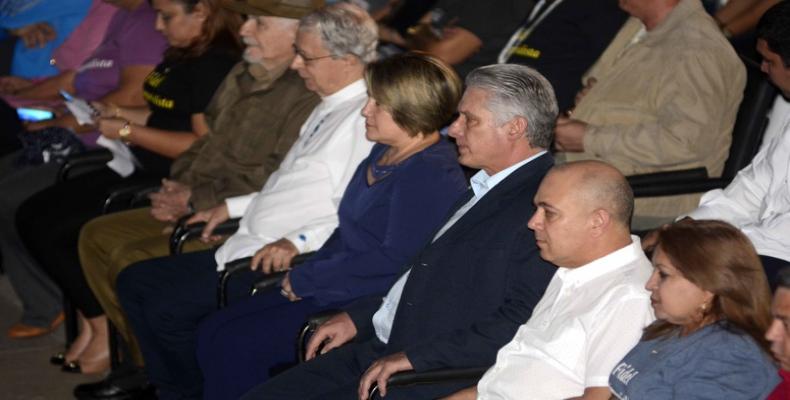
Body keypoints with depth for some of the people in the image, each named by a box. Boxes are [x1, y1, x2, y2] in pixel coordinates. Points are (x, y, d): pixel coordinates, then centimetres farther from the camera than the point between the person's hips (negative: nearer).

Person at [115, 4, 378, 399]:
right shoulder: (328, 109, 17)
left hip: (280, 264, -11)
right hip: (244, 248, 11)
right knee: (134, 282, 8)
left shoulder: (367, 118, -16)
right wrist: (233, 206, 23)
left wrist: (298, 241, -29)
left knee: (167, 308, -20)